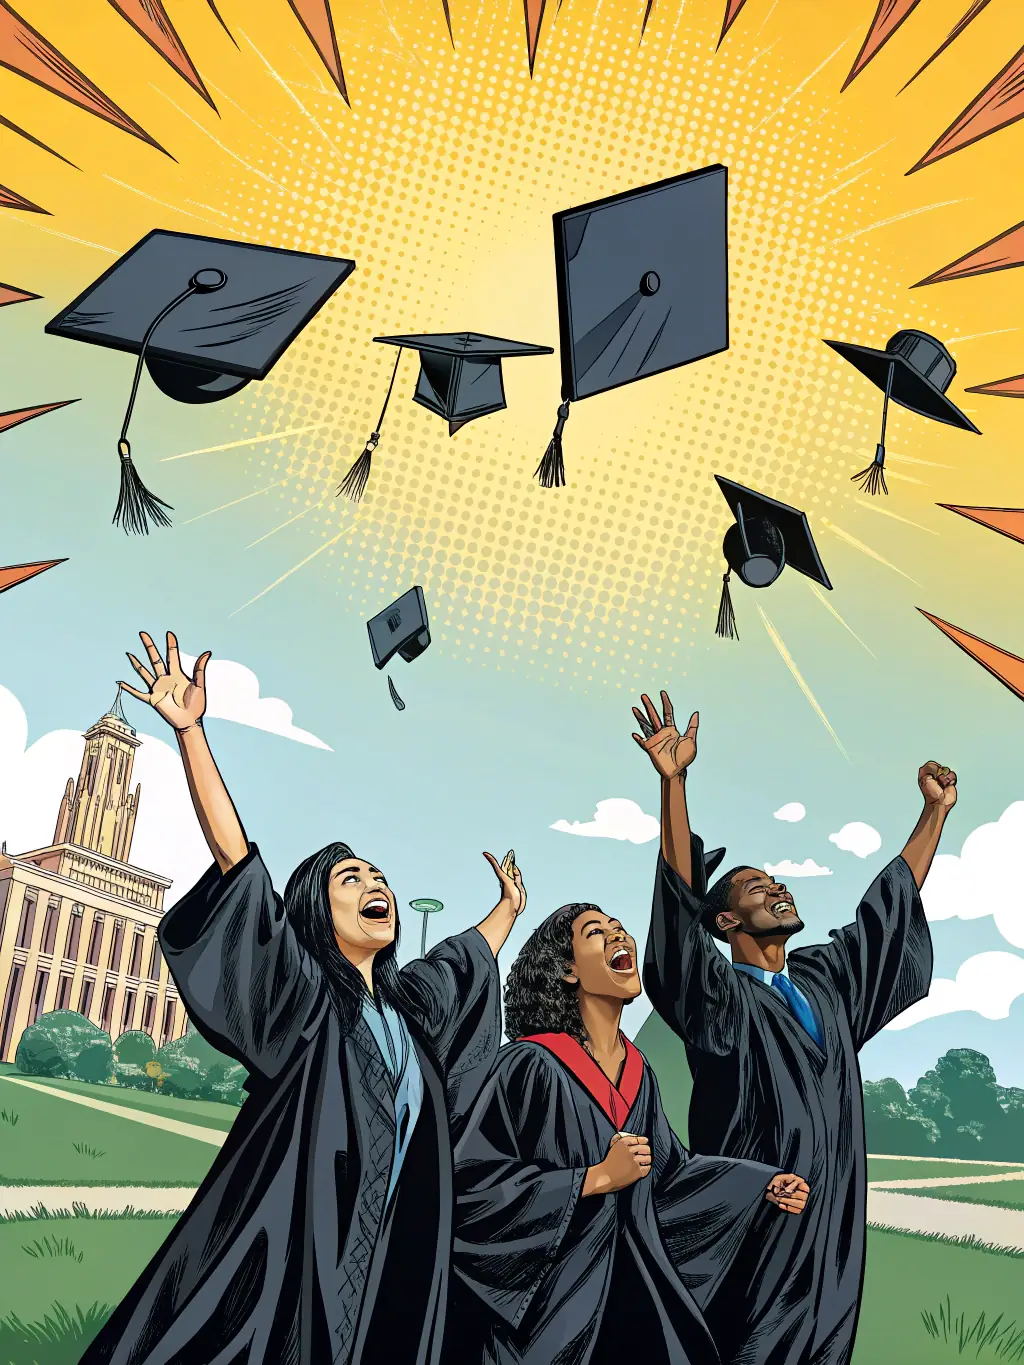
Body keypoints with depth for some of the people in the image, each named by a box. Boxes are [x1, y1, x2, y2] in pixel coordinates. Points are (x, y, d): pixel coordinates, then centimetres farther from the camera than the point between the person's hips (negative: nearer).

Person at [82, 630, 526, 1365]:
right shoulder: (300, 993, -2)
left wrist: (510, 906, 50)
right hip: (282, 1256, -6)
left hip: (388, 1268, 6)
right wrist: (190, 729, -19)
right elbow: (236, 857, -12)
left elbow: (471, 956, 35)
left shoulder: (409, 1003, 14)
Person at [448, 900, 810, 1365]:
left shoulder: (638, 1072, 6)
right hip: (547, 1289, -6)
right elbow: (469, 1183, -21)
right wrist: (596, 1178, -21)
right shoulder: (532, 1064, -16)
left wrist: (766, 1184, 12)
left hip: (632, 1284, 6)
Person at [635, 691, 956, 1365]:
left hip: (835, 1218, 6)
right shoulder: (720, 997, -6)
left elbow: (889, 907, 21)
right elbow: (680, 902, -22)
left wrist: (936, 809, 22)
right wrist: (673, 780, -33)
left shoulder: (823, 981, 14)